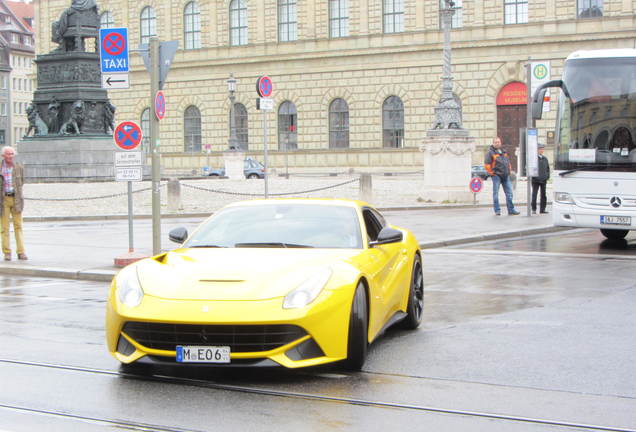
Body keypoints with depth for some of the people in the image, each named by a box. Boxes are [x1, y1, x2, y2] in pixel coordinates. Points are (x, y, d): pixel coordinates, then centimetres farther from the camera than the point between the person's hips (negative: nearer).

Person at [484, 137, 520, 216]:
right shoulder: (490, 152, -4)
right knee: (496, 193, 0)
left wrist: (509, 170, 17)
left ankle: (511, 210, 5)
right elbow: (486, 164, -9)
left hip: (506, 176, 6)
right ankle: (497, 210, 6)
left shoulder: (504, 152, 17)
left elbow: (508, 162, 28)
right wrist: (491, 173, -10)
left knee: (509, 193, 3)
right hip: (496, 176, -6)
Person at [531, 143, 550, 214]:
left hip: (543, 180, 5)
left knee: (543, 195, 7)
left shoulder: (545, 159, 13)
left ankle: (542, 209, 12)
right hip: (535, 180, -5)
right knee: (534, 195, -2)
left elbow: (548, 168, 21)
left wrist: (547, 176, 8)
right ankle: (534, 209, 3)